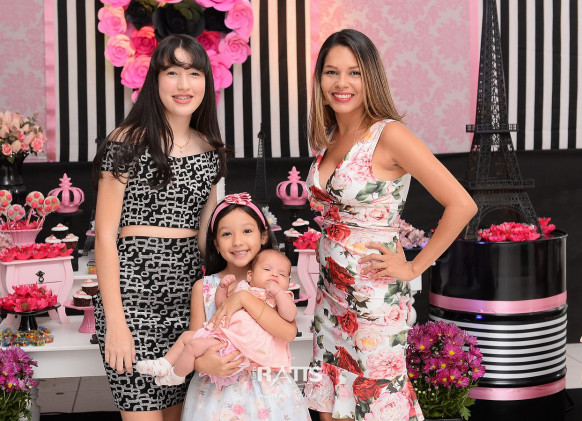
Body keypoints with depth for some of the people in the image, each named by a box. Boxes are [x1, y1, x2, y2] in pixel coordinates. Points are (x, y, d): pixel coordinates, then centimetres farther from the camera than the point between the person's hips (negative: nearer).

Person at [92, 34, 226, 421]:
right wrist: (115, 322, -13)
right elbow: (106, 234, -8)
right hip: (132, 291, -5)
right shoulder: (128, 142, -6)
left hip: (188, 294, 5)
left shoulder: (210, 149, 10)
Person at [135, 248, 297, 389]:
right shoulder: (243, 289, 20)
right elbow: (221, 305, 26)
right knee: (186, 335, 14)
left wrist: (278, 292, -24)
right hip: (222, 334, 8)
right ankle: (165, 363, 23)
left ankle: (176, 376, 4)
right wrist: (222, 287, 9)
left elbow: (290, 316, -18)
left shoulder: (281, 298, 2)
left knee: (194, 345, -16)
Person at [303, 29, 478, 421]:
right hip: (331, 294, 7)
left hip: (374, 298, -7)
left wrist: (414, 267, -13)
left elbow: (462, 205, -20)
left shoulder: (388, 134, -16)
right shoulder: (329, 138, 7)